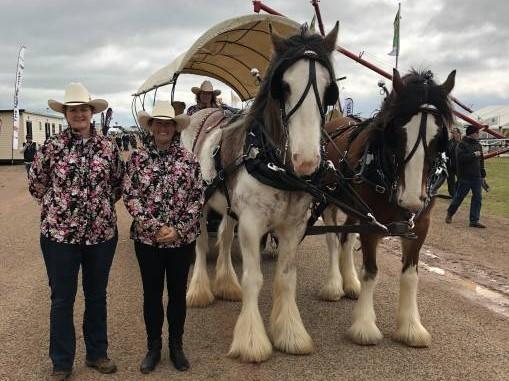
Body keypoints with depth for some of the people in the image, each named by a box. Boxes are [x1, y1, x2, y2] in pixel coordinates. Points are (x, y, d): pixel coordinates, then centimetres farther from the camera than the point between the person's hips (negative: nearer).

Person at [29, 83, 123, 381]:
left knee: (97, 296, 15)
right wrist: (57, 206, 6)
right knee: (62, 299, 9)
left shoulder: (108, 147, 0)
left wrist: (101, 205, 8)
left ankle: (97, 353, 33)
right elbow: (36, 184, 7)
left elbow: (118, 184, 13)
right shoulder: (52, 146, -5)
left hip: (102, 233, 2)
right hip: (60, 233, -2)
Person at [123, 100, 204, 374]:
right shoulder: (138, 158, -2)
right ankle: (153, 348, 26)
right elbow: (129, 196, -5)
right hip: (147, 238, 0)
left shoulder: (188, 159, -1)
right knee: (152, 293, 10)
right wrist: (155, 227, -15)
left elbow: (198, 198, -2)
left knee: (178, 292, 12)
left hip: (182, 239, 1)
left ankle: (176, 347, 28)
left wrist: (178, 229, -12)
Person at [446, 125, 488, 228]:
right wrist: (474, 155, -19)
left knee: (477, 198, 2)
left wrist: (483, 175, 18)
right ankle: (450, 213, 27)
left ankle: (474, 220, 6)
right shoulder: (462, 144, -8)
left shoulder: (478, 145, 14)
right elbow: (461, 157, -24)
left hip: (477, 177, 6)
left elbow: (481, 161, 21)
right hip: (465, 177, -6)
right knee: (459, 197, 5)